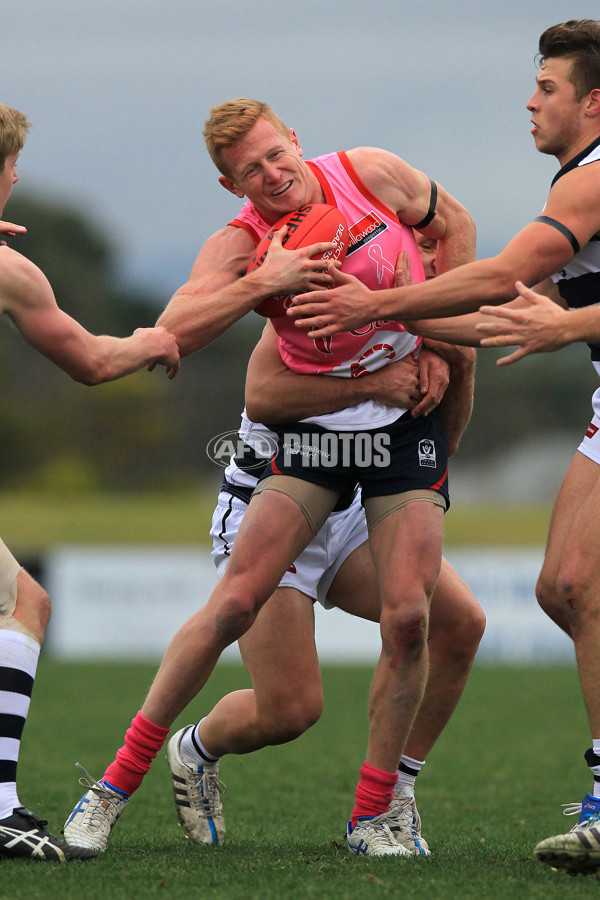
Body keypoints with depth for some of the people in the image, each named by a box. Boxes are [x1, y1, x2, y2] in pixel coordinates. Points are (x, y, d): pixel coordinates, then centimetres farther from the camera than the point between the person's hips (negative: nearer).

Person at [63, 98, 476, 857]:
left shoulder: (372, 174, -8)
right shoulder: (239, 245, -14)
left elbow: (454, 226, 10)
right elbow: (169, 334, -29)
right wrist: (262, 282, -37)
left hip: (410, 417, 1)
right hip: (314, 421, -1)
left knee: (407, 616, -12)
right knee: (236, 601, -10)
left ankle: (372, 816, 2)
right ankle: (119, 780, 1)